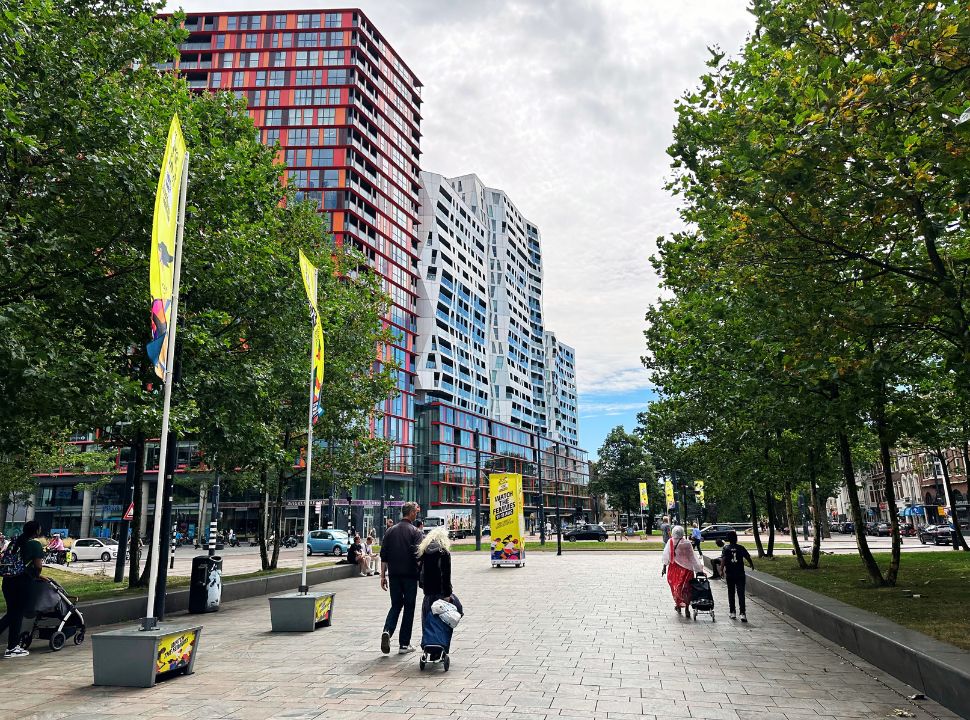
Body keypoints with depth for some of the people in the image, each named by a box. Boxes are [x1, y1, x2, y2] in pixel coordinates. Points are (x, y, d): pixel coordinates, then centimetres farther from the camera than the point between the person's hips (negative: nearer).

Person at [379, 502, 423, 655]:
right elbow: (418, 555, -13)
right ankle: (404, 644, 9)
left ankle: (387, 631, -11)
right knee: (409, 607, 7)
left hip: (394, 575, 4)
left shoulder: (390, 531, 7)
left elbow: (383, 556, 5)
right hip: (410, 575, -4)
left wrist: (383, 575, 9)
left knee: (395, 605, 15)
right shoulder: (415, 532, -7)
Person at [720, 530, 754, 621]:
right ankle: (742, 613, -14)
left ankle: (732, 612, 18)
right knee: (741, 594, -3)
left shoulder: (726, 548, -2)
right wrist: (752, 565, 24)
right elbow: (748, 557, 5)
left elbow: (723, 559, -15)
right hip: (740, 574, 0)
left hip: (729, 574, 0)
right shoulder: (741, 548, 0)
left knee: (731, 593, 13)